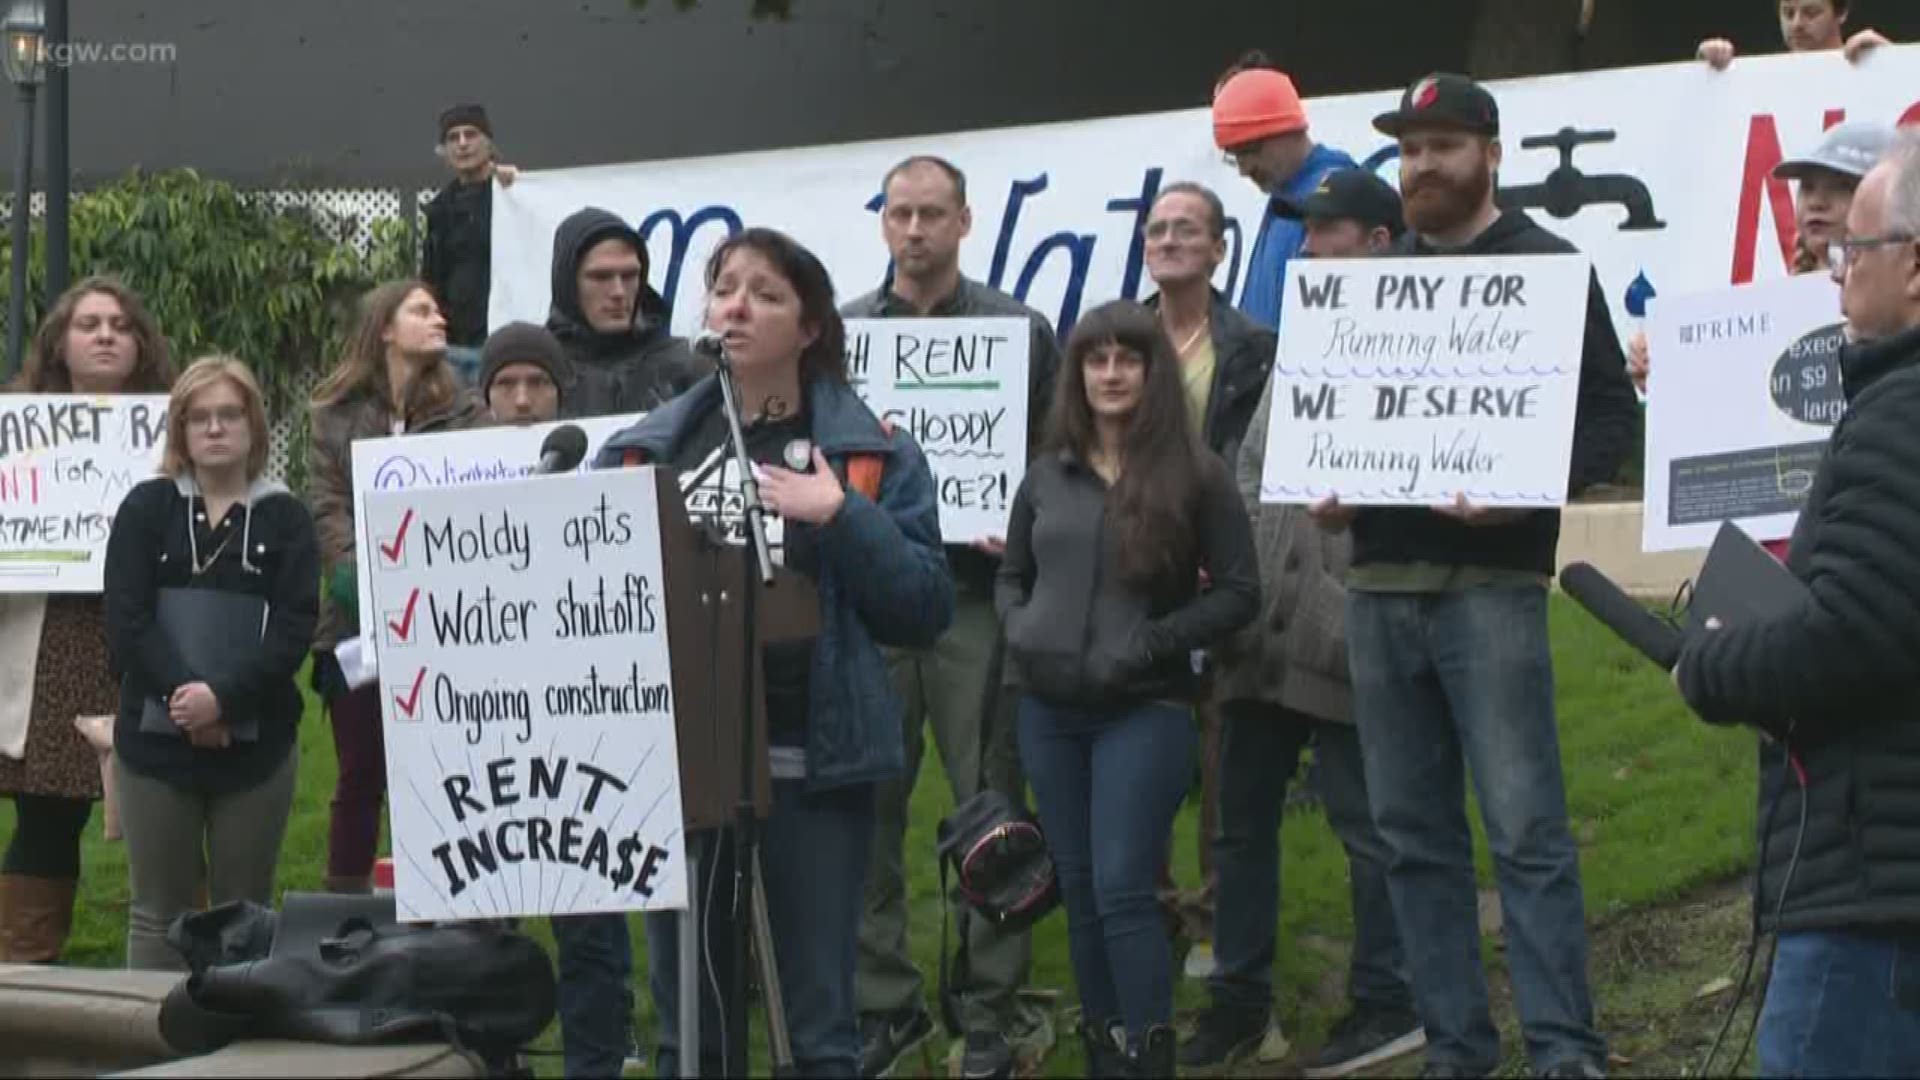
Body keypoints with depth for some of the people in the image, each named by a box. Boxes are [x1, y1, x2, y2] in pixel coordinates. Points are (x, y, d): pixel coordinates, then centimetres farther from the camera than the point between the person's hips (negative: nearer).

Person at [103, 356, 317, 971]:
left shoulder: (285, 518, 4)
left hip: (256, 742, 0)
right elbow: (126, 618, -5)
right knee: (159, 911, 5)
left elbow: (295, 626, -6)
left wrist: (225, 697, -19)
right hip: (155, 739, 0)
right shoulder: (146, 509, 4)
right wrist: (184, 693, -18)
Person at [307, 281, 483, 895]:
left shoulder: (461, 411, 8)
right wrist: (360, 576, -18)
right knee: (361, 775, 7)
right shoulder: (337, 414, 8)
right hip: (357, 620, 0)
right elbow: (326, 507, -1)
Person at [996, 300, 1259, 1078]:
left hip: (1145, 710, -5)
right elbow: (1010, 576, 20)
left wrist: (1149, 645, -14)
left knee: (1122, 890, -11)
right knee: (1078, 890, 9)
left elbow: (1239, 592, -5)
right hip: (1050, 711, 5)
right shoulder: (1047, 476, 10)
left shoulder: (1195, 475, -2)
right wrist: (1019, 628, -1)